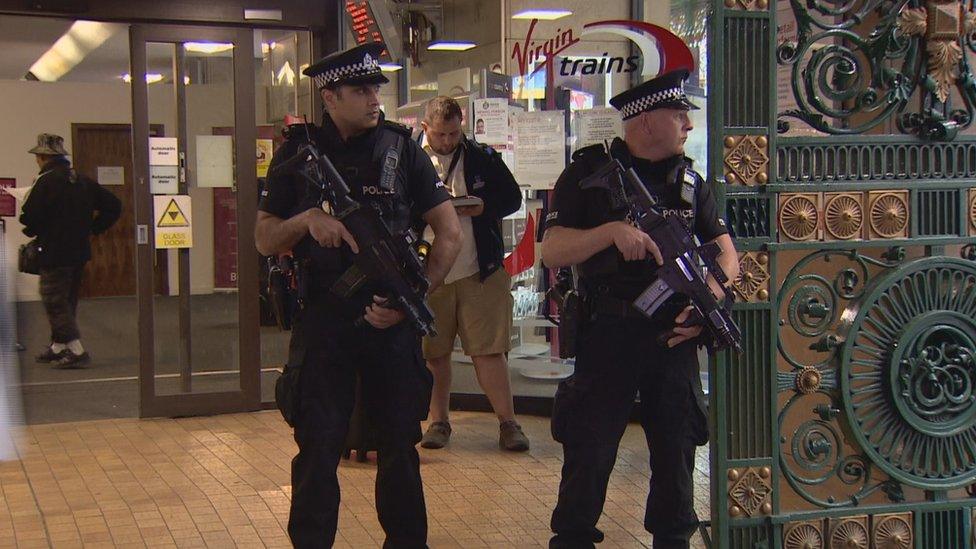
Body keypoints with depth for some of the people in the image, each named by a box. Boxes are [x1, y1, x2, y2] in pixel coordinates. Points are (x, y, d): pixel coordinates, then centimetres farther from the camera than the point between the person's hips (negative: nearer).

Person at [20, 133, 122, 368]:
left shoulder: (45, 182, -13)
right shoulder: (82, 181, 9)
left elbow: (30, 217, -16)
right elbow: (113, 206, 10)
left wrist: (33, 231, 6)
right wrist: (92, 229, 12)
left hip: (54, 254, -8)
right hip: (80, 252, 8)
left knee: (54, 302, -1)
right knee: (67, 301, 17)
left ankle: (76, 350, -8)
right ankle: (57, 347, 26)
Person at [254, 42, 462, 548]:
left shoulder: (402, 149, 3)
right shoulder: (297, 154, 3)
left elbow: (450, 231, 3)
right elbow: (265, 240, 5)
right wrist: (308, 219, -15)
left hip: (392, 318, 1)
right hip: (323, 320, -1)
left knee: (399, 443, 10)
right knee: (318, 446, 3)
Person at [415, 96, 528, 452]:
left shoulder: (483, 158, 4)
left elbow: (512, 198, 8)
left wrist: (483, 207, -11)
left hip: (480, 274, 0)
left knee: (489, 351, -1)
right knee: (434, 354, 9)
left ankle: (508, 422, 7)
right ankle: (439, 421, 23)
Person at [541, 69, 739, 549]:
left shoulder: (689, 180, 10)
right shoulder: (589, 172, -4)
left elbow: (725, 254, 10)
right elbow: (552, 251, -11)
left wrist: (708, 300, -10)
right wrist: (613, 230, -26)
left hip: (674, 338, 4)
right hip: (607, 335, -4)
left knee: (677, 451, 12)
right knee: (588, 454, 1)